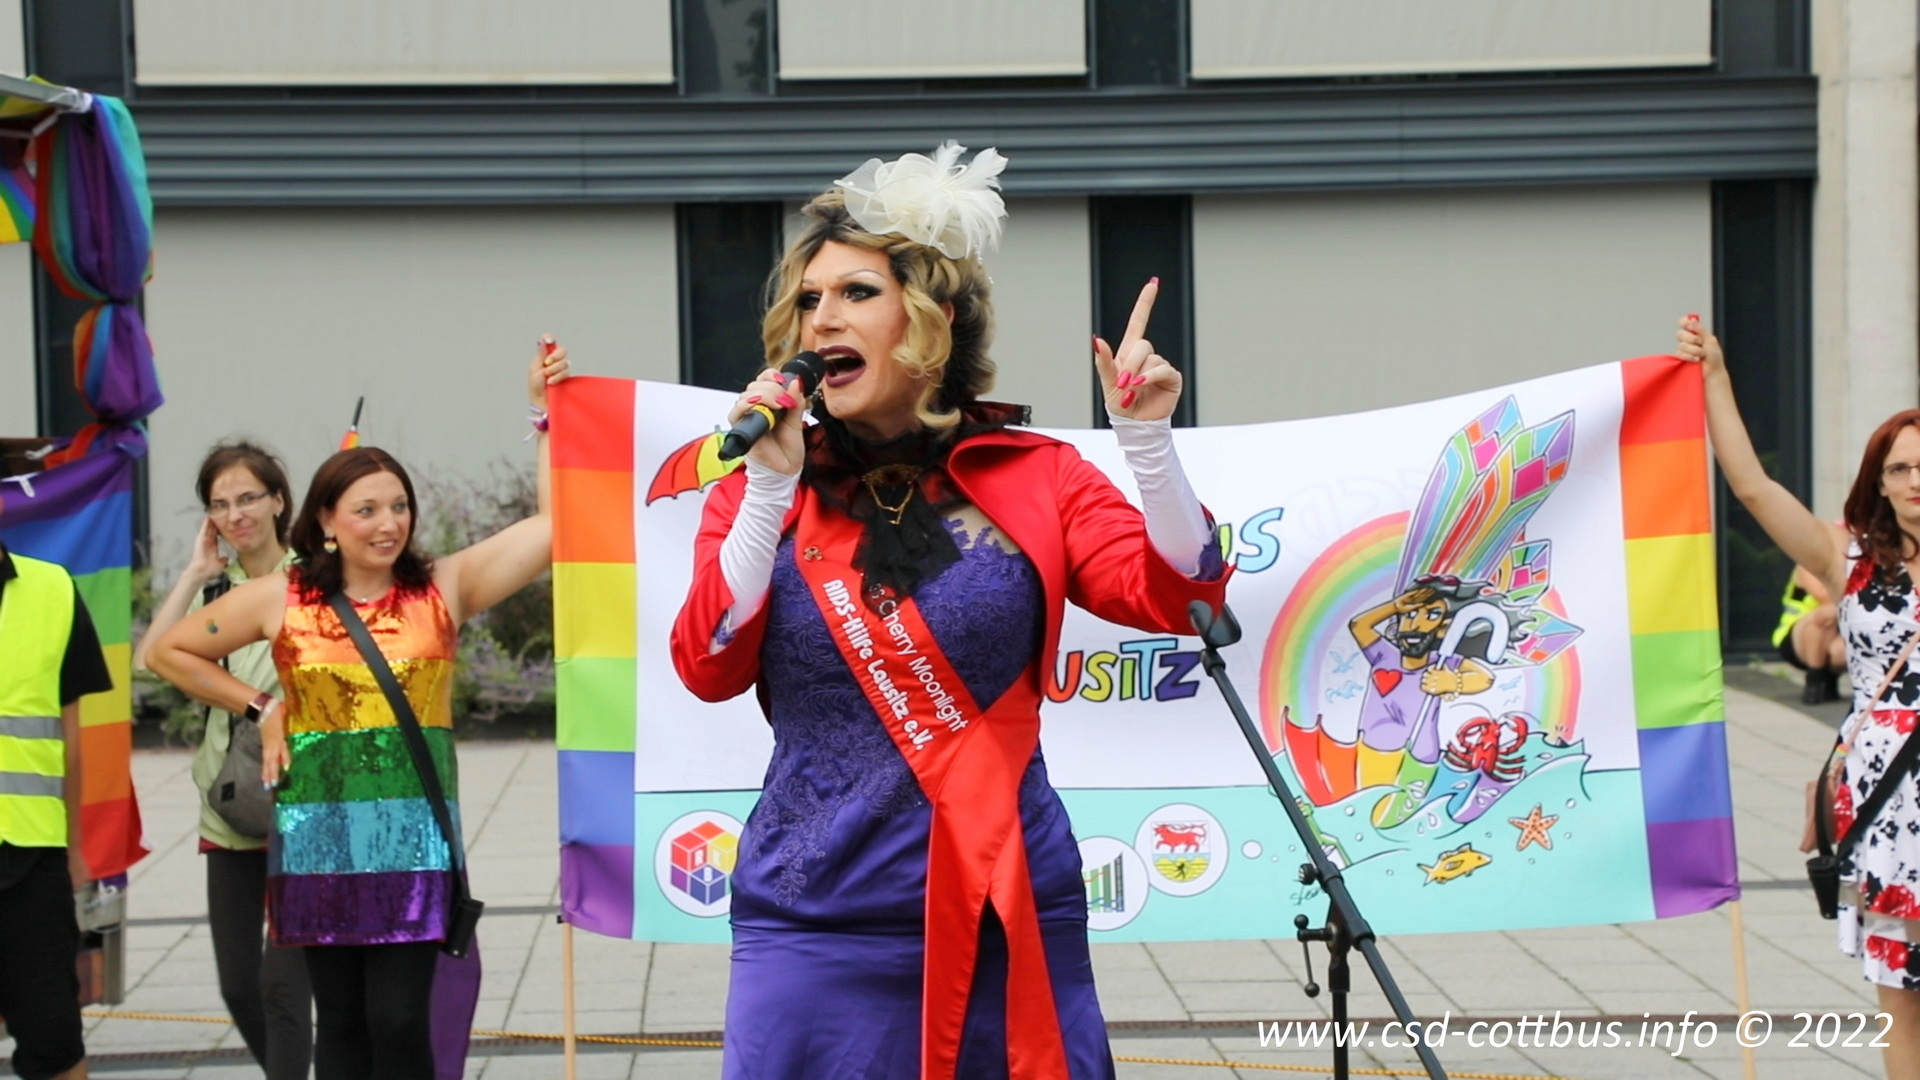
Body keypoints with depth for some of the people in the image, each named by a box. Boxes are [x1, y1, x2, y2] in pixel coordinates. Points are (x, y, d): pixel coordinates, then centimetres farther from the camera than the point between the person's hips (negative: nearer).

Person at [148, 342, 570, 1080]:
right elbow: (170, 651, 15)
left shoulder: (445, 587, 2)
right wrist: (259, 710, 10)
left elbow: (554, 524, -4)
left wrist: (545, 413, -6)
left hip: (413, 835, -1)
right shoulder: (279, 599, 4)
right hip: (317, 835, 1)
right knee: (341, 1021, 8)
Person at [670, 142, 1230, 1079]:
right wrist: (771, 488, -11)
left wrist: (1148, 439, -16)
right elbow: (708, 669, -5)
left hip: (1008, 919, 0)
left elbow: (1179, 600, -4)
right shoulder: (759, 487, 6)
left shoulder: (1033, 478, 4)